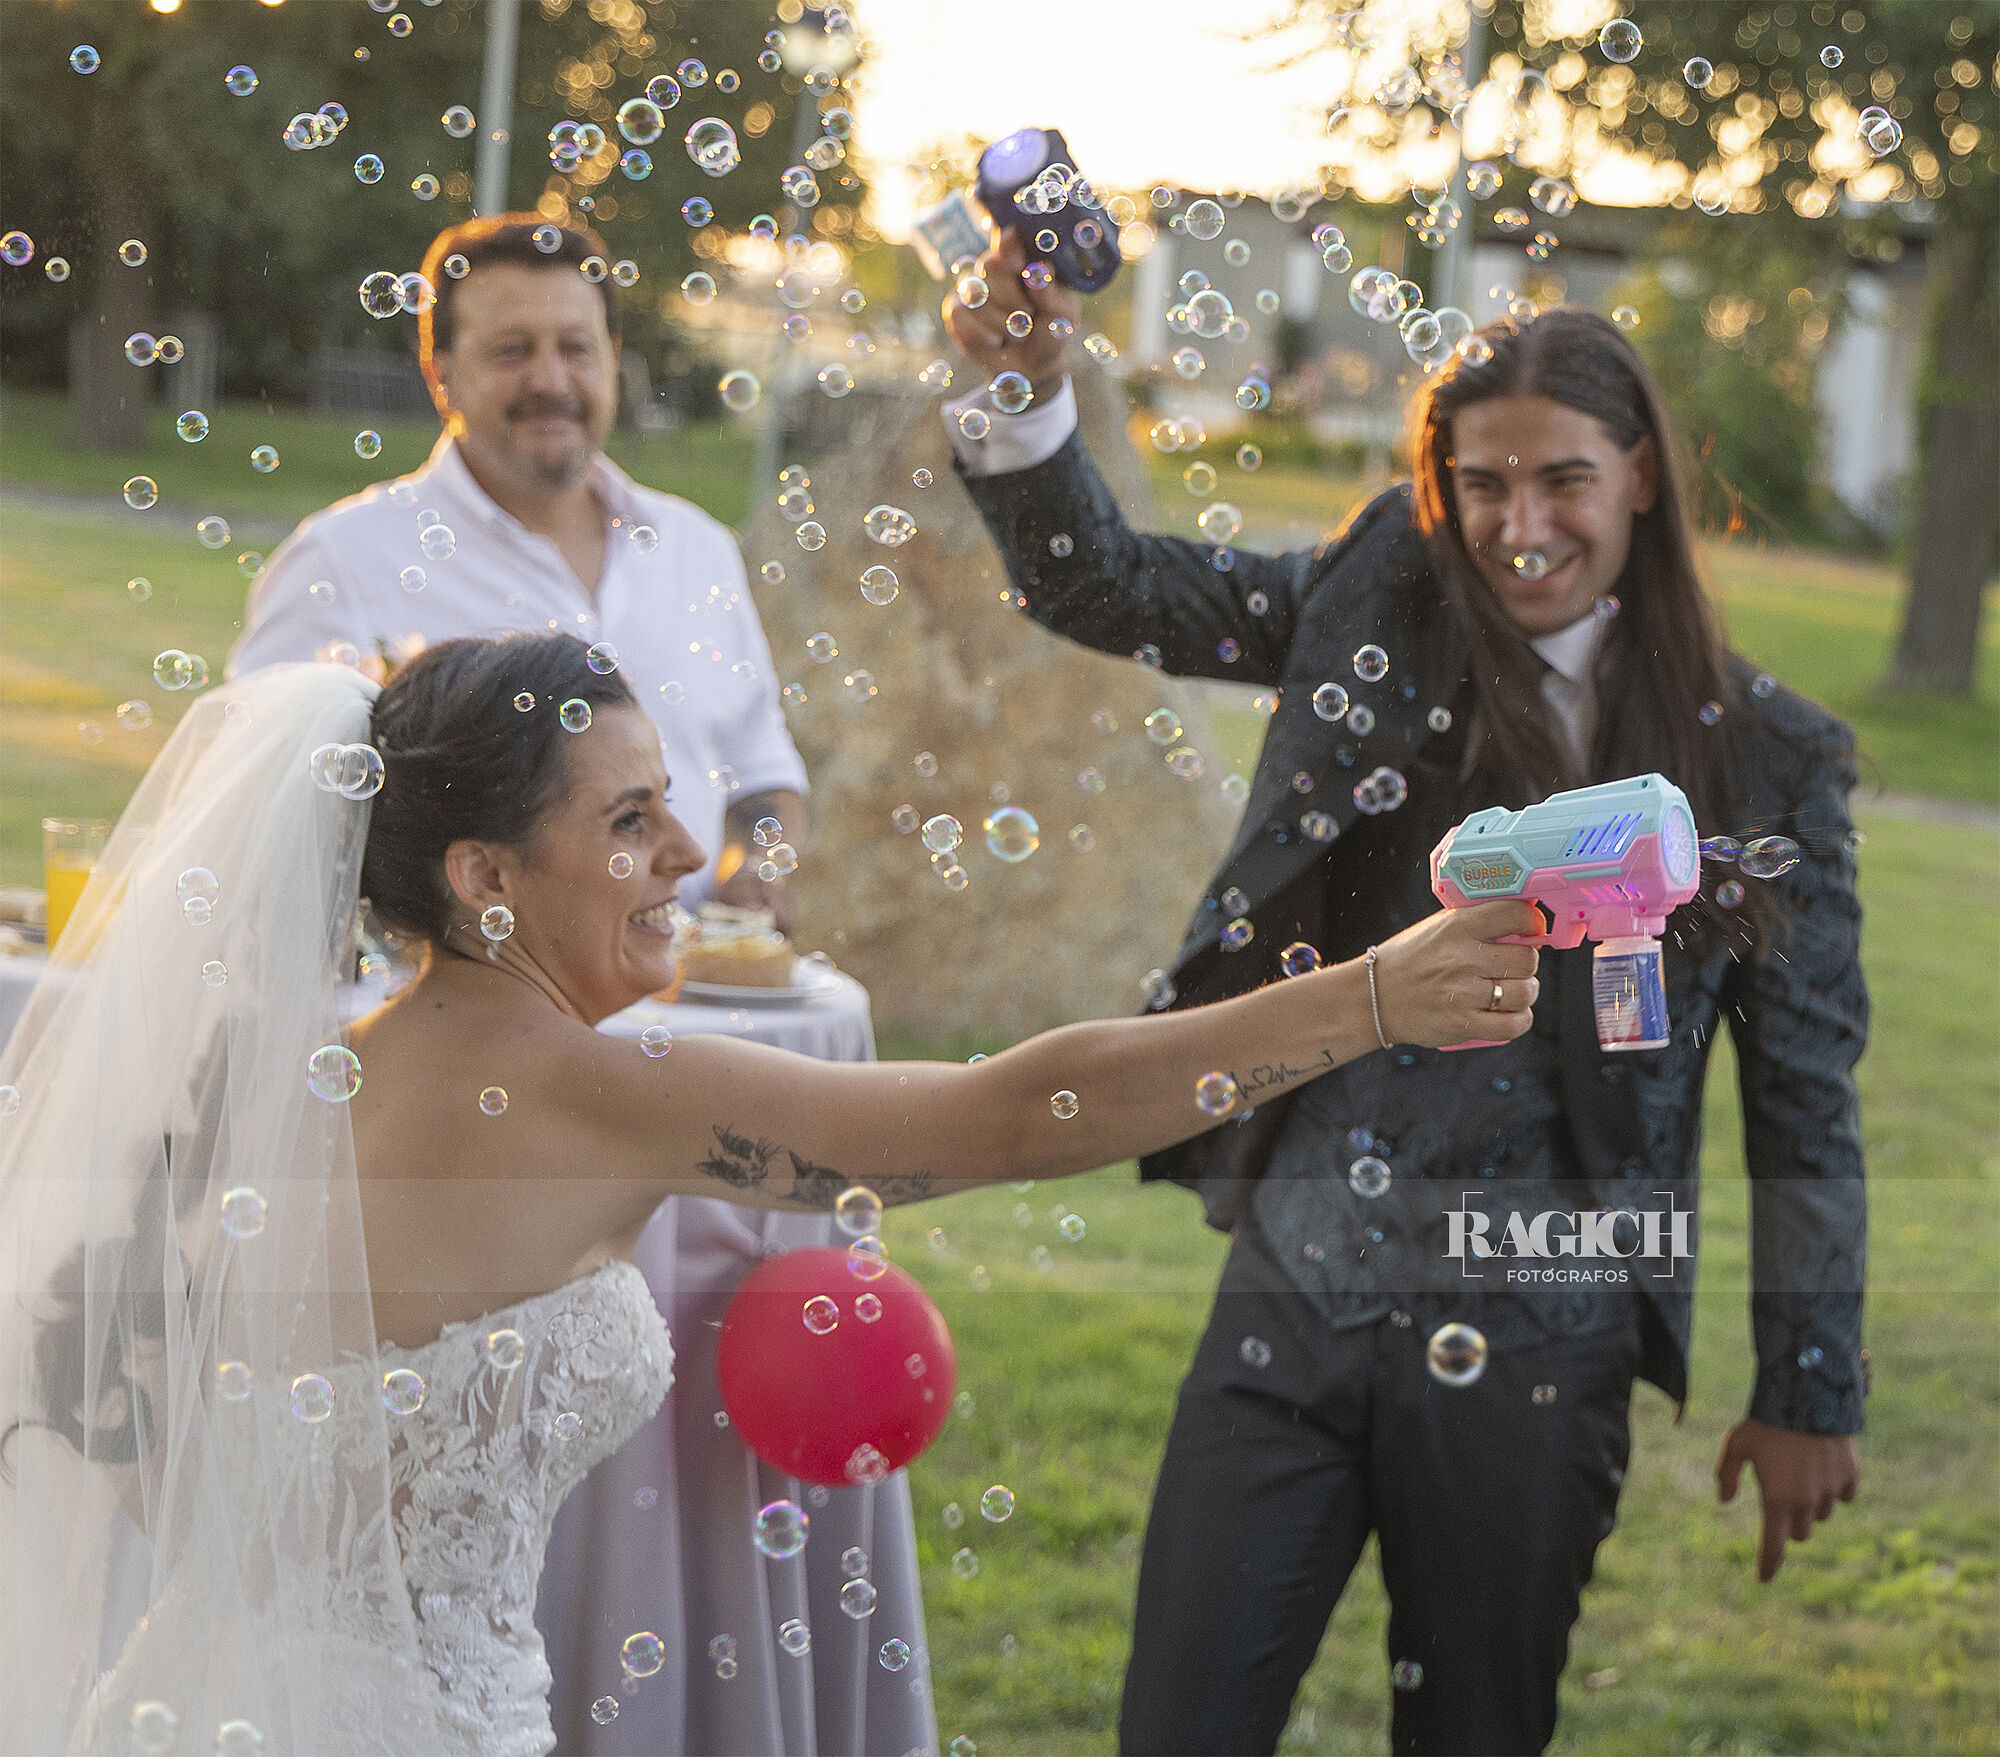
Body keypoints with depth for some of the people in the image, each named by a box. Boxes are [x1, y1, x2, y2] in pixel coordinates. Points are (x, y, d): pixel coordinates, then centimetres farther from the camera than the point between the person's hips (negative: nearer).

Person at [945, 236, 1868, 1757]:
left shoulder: (1766, 757, -2)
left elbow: (1805, 1102, 3)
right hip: (1291, 1301, 1)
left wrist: (1807, 1396, 5)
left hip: (1529, 1355, -1)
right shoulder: (1383, 613, 3)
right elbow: (1102, 587, 0)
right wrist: (1026, 393, -19)